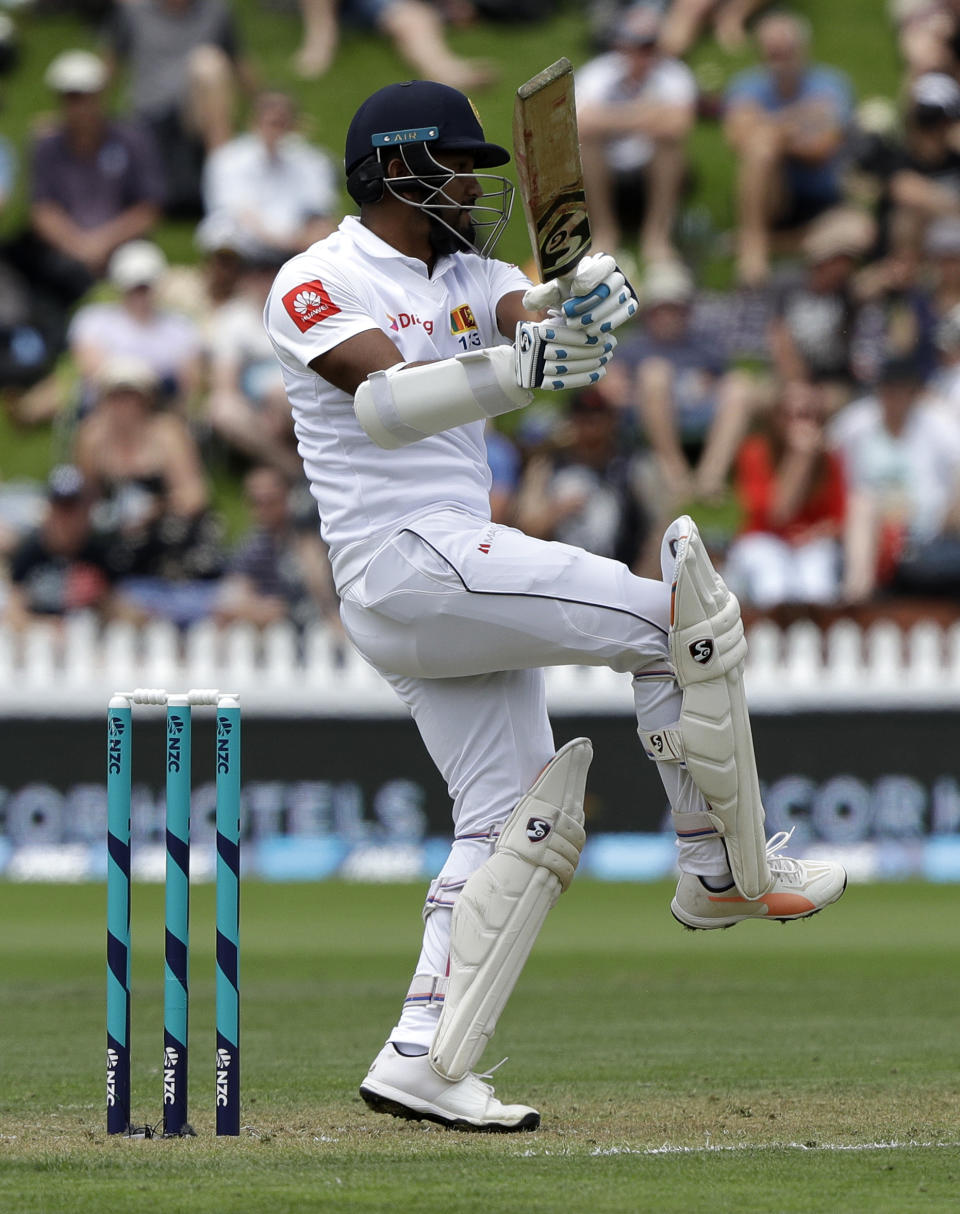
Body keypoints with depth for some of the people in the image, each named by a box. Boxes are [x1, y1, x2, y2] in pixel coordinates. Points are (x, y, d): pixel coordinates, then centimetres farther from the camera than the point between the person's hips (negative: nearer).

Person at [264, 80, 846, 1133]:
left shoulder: (468, 281, 18)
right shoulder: (318, 284, -7)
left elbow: (538, 315, -3)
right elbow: (387, 398, -26)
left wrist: (587, 299, -28)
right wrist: (520, 365, -42)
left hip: (457, 574, 10)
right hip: (403, 561, -10)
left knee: (515, 820, 5)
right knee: (677, 620, -12)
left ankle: (422, 1060, 0)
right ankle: (726, 874, -1)